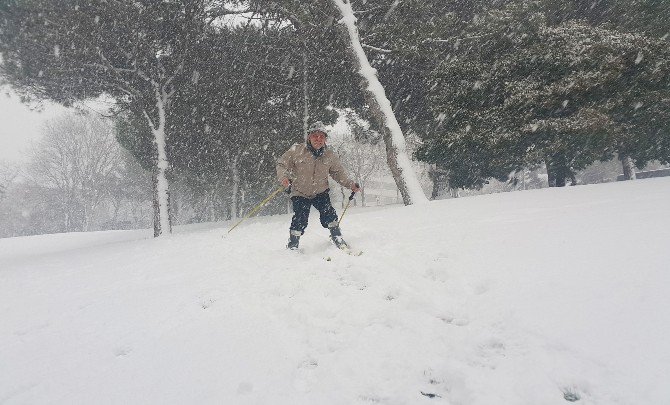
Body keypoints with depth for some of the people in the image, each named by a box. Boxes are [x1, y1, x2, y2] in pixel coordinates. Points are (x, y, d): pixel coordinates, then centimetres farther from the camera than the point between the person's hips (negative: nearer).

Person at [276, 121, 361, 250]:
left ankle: (338, 239, 8)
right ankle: (292, 246, 7)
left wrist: (351, 185, 1)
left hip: (320, 192, 2)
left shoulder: (330, 156, -3)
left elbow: (338, 173, 10)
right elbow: (282, 164, -7)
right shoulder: (297, 150, -13)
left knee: (329, 214, -14)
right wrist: (284, 177, -27)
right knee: (300, 220, -13)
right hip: (300, 193, -2)